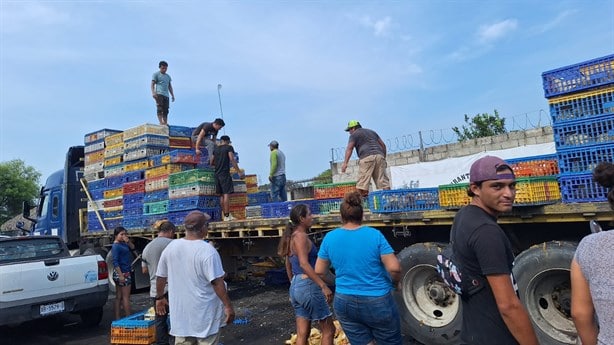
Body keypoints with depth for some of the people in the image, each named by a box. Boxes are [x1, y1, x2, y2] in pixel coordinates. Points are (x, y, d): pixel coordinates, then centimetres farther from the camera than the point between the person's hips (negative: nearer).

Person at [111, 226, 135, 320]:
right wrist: (121, 275, -22)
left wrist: (128, 241, -6)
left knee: (119, 297, 12)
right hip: (122, 273, -9)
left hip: (126, 272, 9)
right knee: (126, 296, -4)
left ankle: (117, 318, 19)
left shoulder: (123, 244, 10)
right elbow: (115, 262, -18)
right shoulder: (116, 246, -14)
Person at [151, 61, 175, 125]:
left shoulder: (168, 76, 25)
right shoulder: (156, 74, 8)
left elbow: (170, 86, 27)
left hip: (166, 95, 5)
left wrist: (172, 95, 18)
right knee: (160, 108, -16)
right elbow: (152, 84, 1)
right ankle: (161, 122, -22)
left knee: (166, 110, -1)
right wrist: (153, 92, -15)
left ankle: (166, 123, -2)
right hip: (159, 94, -5)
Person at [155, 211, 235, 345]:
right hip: (205, 314, -5)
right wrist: (228, 306, -14)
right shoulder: (207, 250, -20)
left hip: (180, 311, 5)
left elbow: (160, 276, 9)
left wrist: (160, 297, 23)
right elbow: (217, 282, -21)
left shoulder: (170, 247, -1)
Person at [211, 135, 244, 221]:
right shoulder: (229, 147, -2)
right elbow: (232, 160, -13)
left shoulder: (216, 149, 16)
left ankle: (226, 215, 11)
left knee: (221, 195, 8)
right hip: (225, 173, -7)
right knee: (226, 194, -9)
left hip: (217, 174, 7)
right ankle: (227, 216, -12)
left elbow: (211, 163, 20)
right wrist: (239, 172, -14)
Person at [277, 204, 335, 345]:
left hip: (295, 287, 9)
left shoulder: (291, 237, 14)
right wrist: (323, 285, -29)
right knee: (329, 330, 4)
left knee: (302, 334, 12)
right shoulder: (301, 236, -14)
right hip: (308, 286, -9)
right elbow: (304, 264, -26)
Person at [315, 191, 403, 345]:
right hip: (377, 302, -2)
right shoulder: (375, 235, -11)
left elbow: (319, 272, 4)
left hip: (344, 303, 3)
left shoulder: (329, 238, -3)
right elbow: (394, 268, -15)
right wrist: (395, 283, 6)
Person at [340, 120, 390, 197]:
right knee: (383, 181, 4)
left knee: (362, 184, -8)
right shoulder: (371, 131, 30)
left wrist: (345, 163, -11)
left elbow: (349, 148, -3)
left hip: (367, 157, -6)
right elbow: (383, 145, 27)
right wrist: (384, 158, 31)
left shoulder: (354, 134, 11)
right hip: (379, 155, 6)